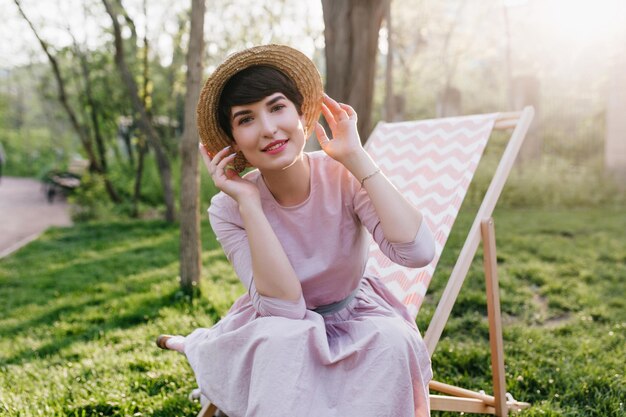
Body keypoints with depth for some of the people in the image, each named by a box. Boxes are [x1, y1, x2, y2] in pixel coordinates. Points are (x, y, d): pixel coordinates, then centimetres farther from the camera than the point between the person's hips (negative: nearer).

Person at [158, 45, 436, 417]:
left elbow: (418, 251, -33)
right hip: (275, 336, -2)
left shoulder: (344, 177, -19)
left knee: (392, 340, -30)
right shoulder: (229, 209, -18)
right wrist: (248, 203, -31)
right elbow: (285, 308, -27)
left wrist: (356, 157, -30)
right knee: (284, 339, -35)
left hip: (356, 318, 2)